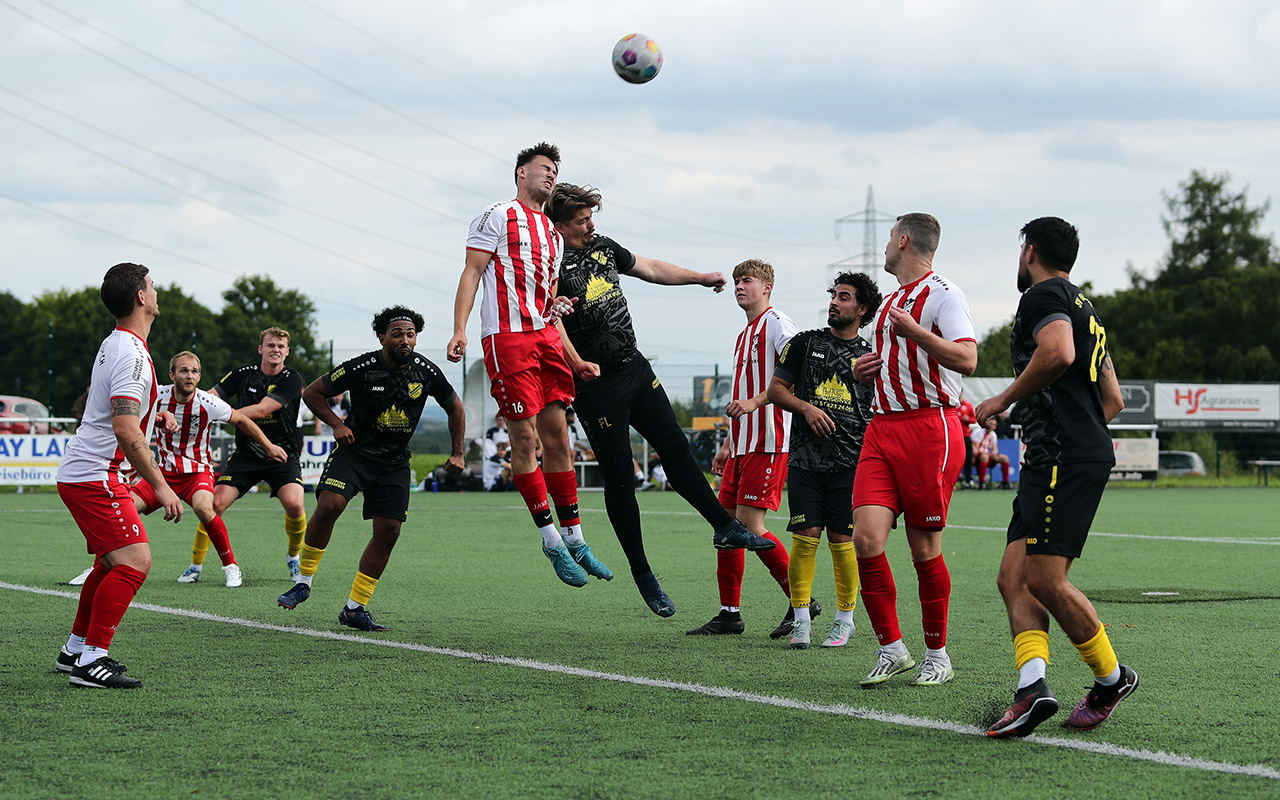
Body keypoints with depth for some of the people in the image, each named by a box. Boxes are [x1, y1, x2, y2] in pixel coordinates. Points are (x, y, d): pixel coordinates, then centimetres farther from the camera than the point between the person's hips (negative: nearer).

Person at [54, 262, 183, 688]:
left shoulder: (113, 345, 12)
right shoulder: (131, 354, -20)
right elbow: (125, 430, -27)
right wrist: (161, 486, -26)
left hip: (82, 473, 11)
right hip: (94, 477, -11)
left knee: (111, 563, 20)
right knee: (134, 560, -16)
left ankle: (75, 649, 28)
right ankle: (90, 661, -17)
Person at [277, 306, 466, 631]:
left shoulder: (426, 372, -7)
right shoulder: (361, 368, -16)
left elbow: (455, 408, 12)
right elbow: (312, 392, -3)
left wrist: (457, 454, 10)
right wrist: (337, 424, -15)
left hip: (395, 462, 3)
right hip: (355, 450, -3)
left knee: (388, 531, -3)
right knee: (329, 505, -26)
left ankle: (355, 608, 7)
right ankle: (304, 582, -9)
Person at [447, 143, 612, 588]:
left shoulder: (553, 234, 23)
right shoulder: (498, 217, 1)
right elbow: (472, 273, -4)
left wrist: (558, 307, 4)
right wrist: (459, 330, -15)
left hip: (545, 335, 7)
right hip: (506, 335, -7)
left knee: (556, 437, 5)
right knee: (525, 438, -7)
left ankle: (574, 540, 8)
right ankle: (551, 540, -3)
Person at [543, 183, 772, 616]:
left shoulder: (602, 247, 10)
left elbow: (651, 269, 24)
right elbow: (551, 321, -28)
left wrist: (701, 278, 28)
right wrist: (578, 364, -43)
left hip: (636, 369, 7)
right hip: (596, 384, -7)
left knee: (676, 449, 8)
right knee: (620, 480, -2)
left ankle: (724, 526, 19)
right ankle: (642, 575, 6)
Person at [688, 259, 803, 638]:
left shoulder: (777, 325, -6)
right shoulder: (744, 336, 23)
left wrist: (755, 402, -26)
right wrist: (728, 445, 25)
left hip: (768, 443, -9)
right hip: (742, 445, 9)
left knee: (749, 522, -13)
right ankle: (729, 613, 10)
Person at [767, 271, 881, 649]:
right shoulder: (804, 343, 10)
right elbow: (776, 389, 9)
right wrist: (807, 408, -8)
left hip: (850, 462, 0)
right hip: (805, 458, 0)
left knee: (843, 540, -3)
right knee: (805, 537, -7)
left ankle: (845, 619, 10)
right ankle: (800, 620, 2)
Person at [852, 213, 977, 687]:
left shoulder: (942, 294, -6)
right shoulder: (889, 302, 21)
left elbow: (966, 360, -18)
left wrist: (915, 331, -27)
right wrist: (862, 370, 13)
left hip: (931, 427, -7)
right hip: (882, 429, 7)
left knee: (924, 546, -2)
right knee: (866, 536, -8)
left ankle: (937, 656, 11)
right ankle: (892, 650, 1)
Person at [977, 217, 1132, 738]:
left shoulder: (1045, 295, -3)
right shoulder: (1084, 309, 28)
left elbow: (1057, 353, -24)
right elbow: (1114, 400, 31)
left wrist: (1003, 401, -13)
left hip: (1064, 459, -10)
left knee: (1046, 578, -12)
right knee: (1014, 578, 0)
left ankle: (1112, 677, 3)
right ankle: (1032, 687, -14)